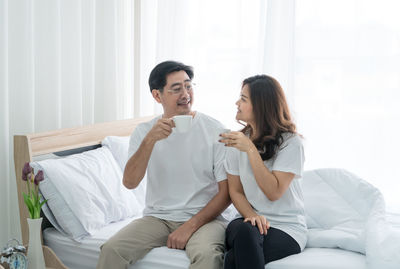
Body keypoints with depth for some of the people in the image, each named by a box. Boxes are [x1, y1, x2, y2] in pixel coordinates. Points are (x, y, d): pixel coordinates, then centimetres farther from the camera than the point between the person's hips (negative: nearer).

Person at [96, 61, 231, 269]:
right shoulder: (144, 131, 6)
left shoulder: (215, 131, -3)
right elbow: (130, 182, -8)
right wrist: (150, 140, -20)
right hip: (157, 218, 3)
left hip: (203, 218, -2)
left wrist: (190, 227, -12)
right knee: (111, 250, -21)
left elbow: (226, 193, -4)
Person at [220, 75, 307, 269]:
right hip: (252, 222, 4)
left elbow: (274, 192, -17)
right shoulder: (238, 140, 6)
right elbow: (235, 191, 7)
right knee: (242, 229, -35)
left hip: (288, 230, -4)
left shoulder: (290, 142, -8)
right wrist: (251, 215, -14)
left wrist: (251, 149, -21)